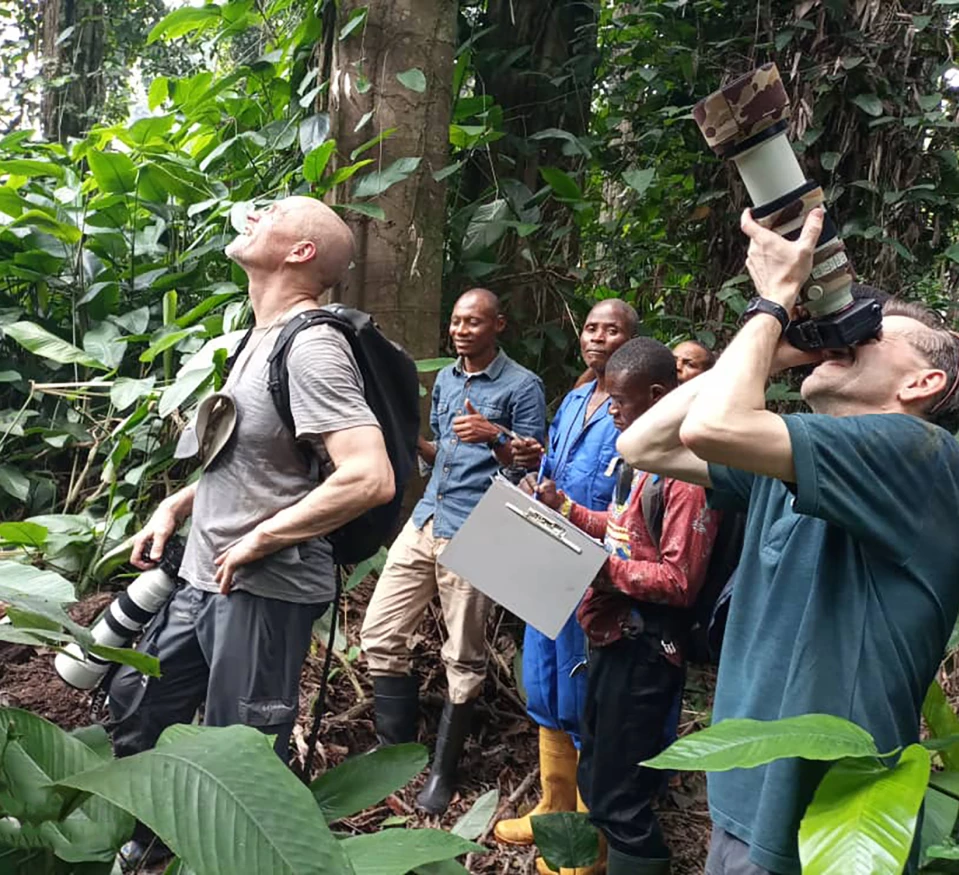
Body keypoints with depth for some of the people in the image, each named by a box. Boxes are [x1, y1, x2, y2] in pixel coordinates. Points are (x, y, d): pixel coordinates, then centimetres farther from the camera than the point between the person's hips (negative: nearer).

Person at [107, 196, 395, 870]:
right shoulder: (265, 335, 10)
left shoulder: (312, 347, -20)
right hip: (208, 579, 10)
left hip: (266, 591, -10)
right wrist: (176, 506, 11)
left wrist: (257, 542, -22)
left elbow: (370, 478, -32)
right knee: (137, 701, 24)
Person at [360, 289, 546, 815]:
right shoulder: (445, 378, 16)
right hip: (426, 520, 7)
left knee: (463, 659, 3)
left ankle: (443, 771, 20)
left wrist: (494, 436, -23)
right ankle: (395, 746, 23)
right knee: (379, 633, 6)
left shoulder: (522, 386, -5)